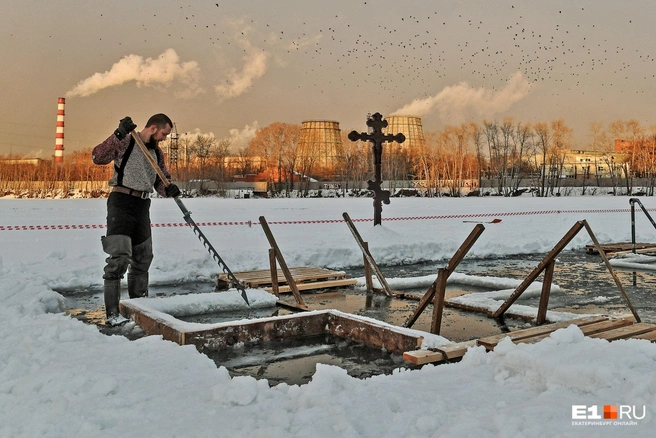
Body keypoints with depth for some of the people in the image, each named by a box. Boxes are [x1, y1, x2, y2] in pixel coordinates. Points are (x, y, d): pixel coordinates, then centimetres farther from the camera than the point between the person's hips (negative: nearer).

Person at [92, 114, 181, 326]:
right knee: (119, 257, -15)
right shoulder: (126, 142, -6)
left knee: (143, 258, 14)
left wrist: (169, 189, -8)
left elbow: (160, 181, 16)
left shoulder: (157, 152, 15)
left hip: (143, 205, 8)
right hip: (121, 202, -8)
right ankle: (112, 313, -10)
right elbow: (98, 157, -17)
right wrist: (118, 135, -27)